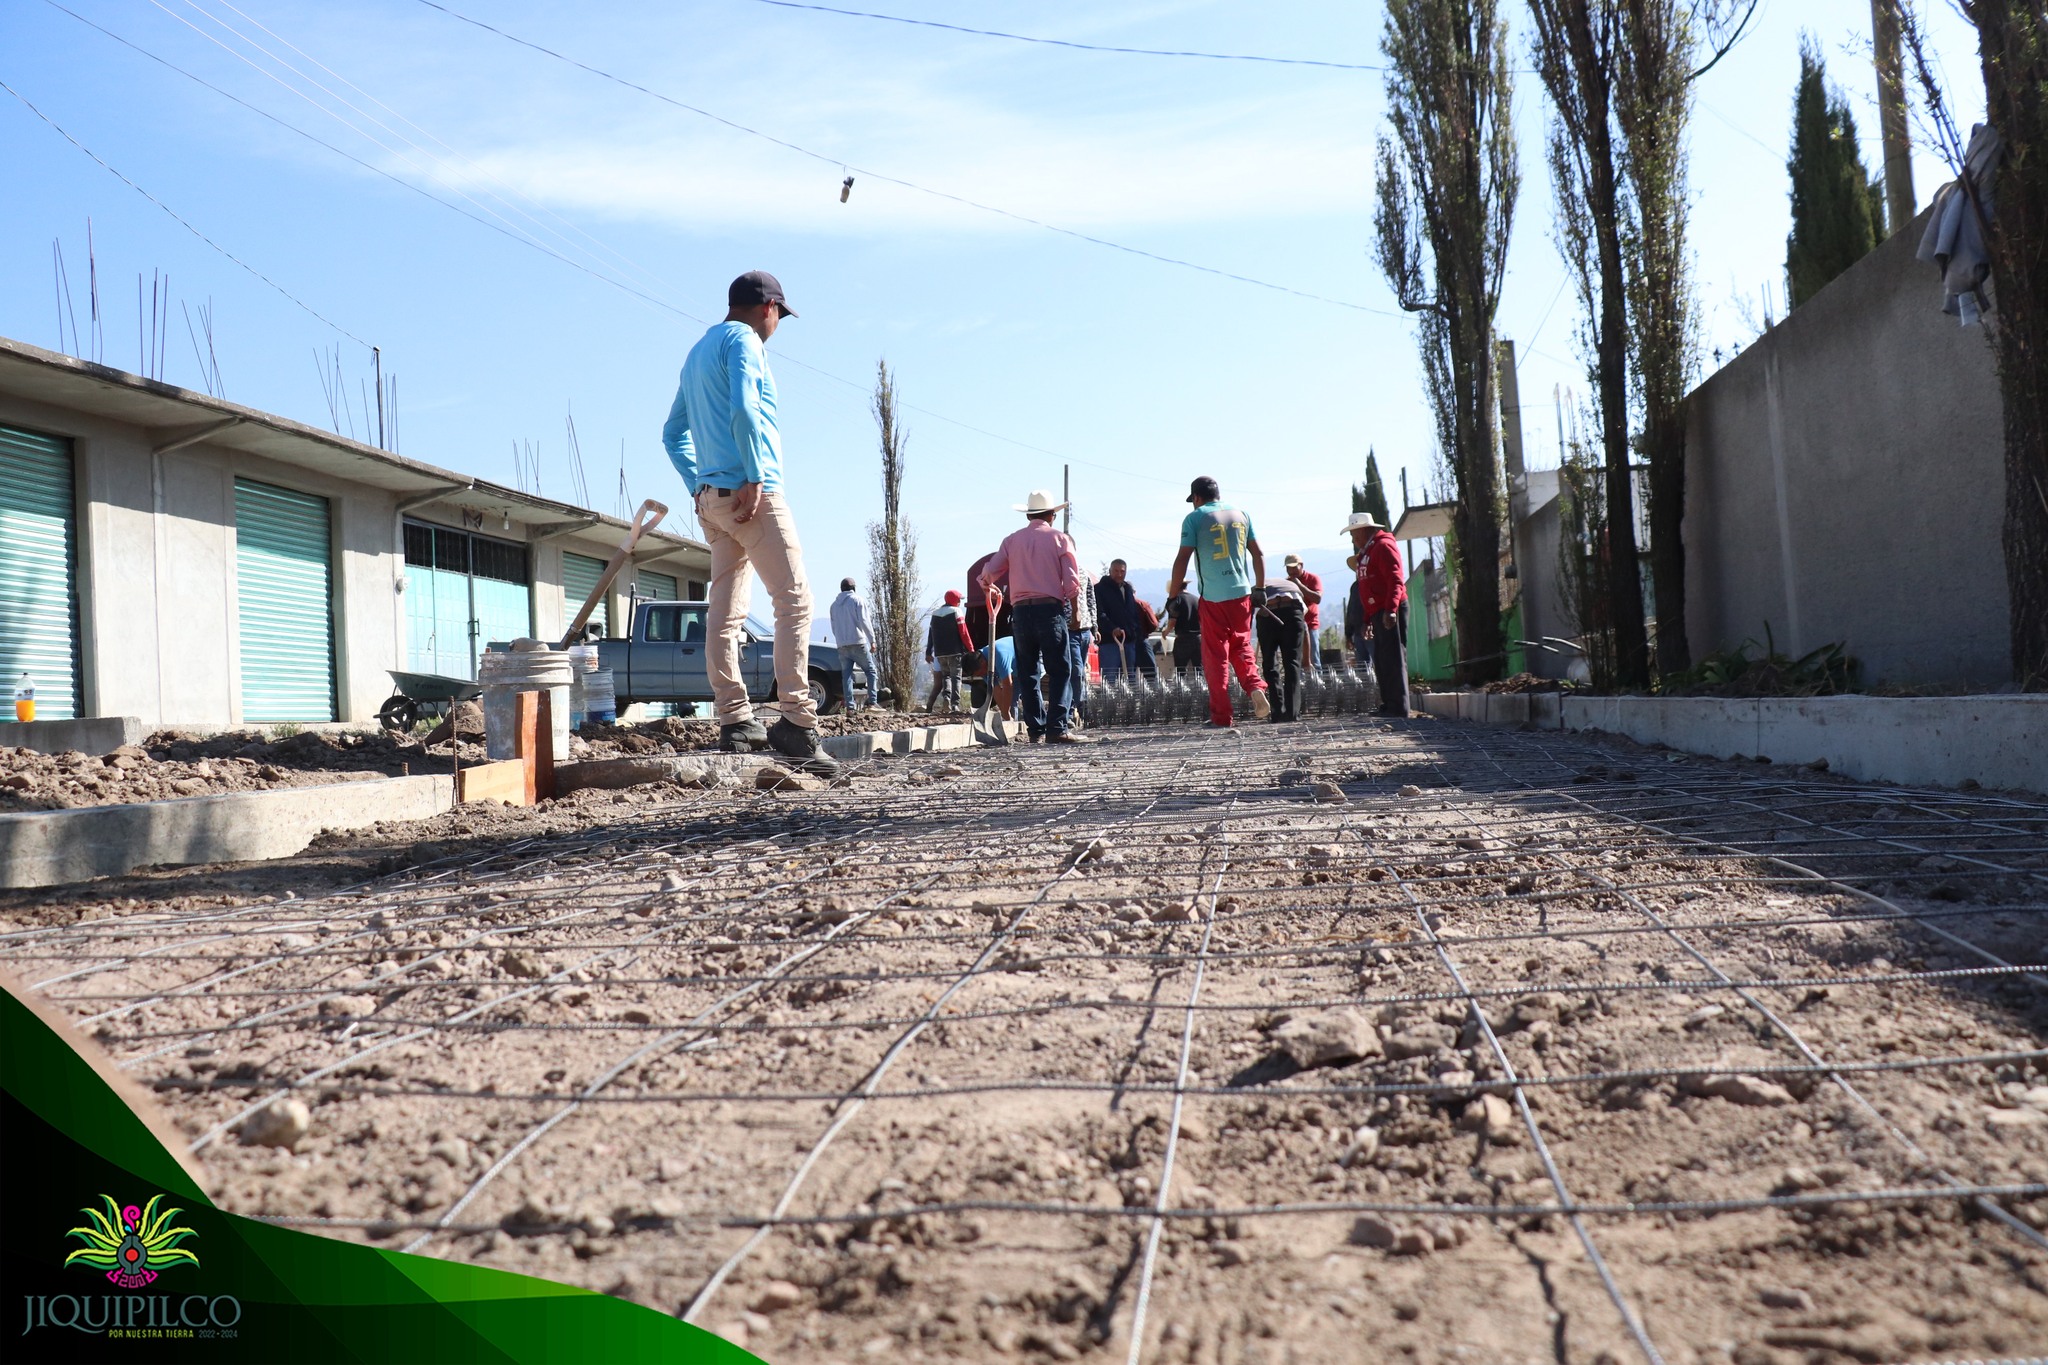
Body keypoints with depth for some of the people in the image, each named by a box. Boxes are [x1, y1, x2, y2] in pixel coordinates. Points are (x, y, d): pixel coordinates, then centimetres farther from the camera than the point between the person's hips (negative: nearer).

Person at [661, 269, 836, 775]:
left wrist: (697, 486, 18)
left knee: (725, 613, 5)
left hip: (711, 499, 9)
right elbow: (743, 409, -20)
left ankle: (735, 722, 4)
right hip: (751, 492, -9)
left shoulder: (698, 351, 25)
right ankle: (795, 721, -18)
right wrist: (755, 477, -20)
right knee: (795, 602, -11)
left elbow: (672, 433, 26)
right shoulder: (743, 340, -3)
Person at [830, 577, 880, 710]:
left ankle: (850, 705, -5)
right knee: (870, 670, 3)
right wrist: (872, 640, -6)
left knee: (846, 674, 3)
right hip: (858, 642, -5)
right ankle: (872, 701, -9)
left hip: (842, 644, 5)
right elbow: (864, 622, -8)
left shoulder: (834, 604, 17)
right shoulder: (857, 600, -1)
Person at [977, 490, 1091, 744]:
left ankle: (1035, 729, 7)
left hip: (1021, 611, 3)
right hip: (1050, 609, -3)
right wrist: (1073, 609, 11)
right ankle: (1057, 728, -11)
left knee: (1027, 673, 8)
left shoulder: (1012, 540, 11)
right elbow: (1072, 579, -3)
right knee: (1058, 671, -2)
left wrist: (986, 585, 29)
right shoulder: (1058, 537, 4)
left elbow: (989, 573, 7)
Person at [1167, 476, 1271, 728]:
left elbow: (1183, 558, -8)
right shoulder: (1241, 515, 11)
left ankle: (1221, 716, 3)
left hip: (1213, 596, -4)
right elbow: (1258, 554, 12)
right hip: (1241, 593, 4)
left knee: (1215, 655, 3)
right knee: (1241, 648, 18)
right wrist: (1260, 587, 19)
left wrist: (1175, 590, 2)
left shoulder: (1194, 518, -2)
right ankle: (1256, 688, -7)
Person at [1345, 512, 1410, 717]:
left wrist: (1391, 610, -28)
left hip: (1390, 613, -10)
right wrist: (1367, 620, 25)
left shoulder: (1384, 546, -7)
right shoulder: (1367, 552, 24)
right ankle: (1388, 705, 11)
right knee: (1381, 661, 8)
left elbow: (1395, 581, -18)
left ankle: (1399, 708, -12)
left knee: (1394, 659, -11)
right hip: (1378, 614, 10)